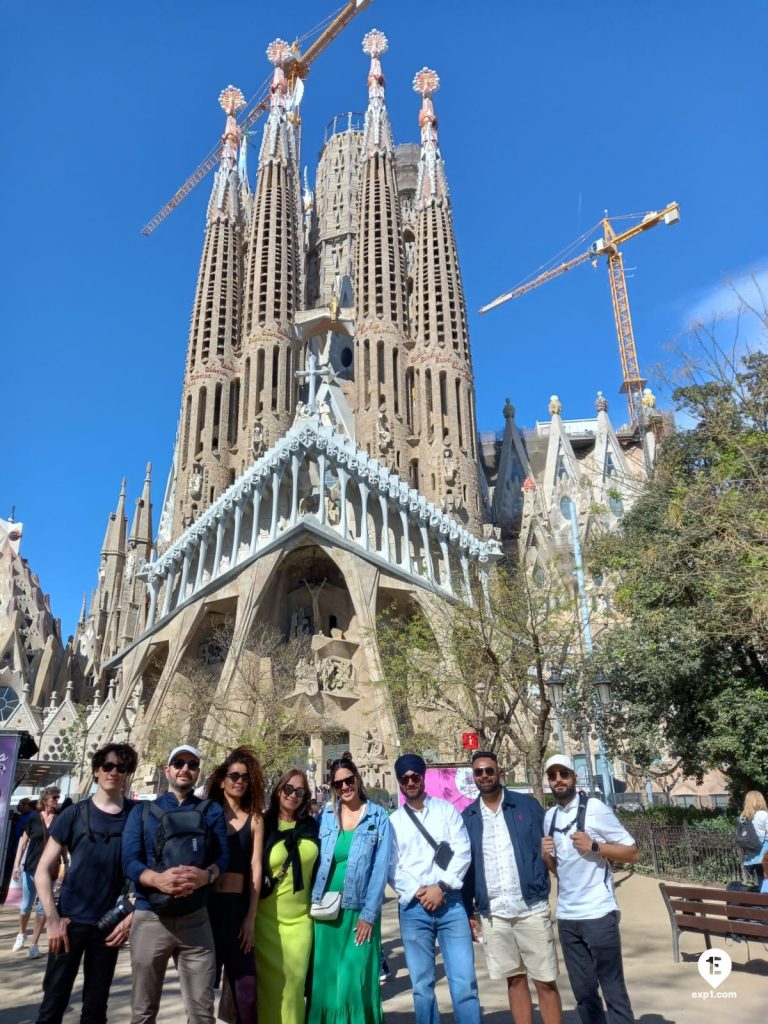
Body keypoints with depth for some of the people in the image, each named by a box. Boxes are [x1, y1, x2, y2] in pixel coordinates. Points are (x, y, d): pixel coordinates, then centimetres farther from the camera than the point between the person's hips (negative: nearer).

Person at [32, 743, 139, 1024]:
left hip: (110, 925, 1)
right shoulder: (73, 815, -3)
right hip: (70, 921, 0)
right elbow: (42, 871, -1)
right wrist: (53, 919, -9)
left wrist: (132, 917, -6)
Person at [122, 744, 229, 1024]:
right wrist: (158, 879, -25)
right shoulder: (143, 811, 6)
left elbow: (223, 857, -2)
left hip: (195, 920, 0)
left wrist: (206, 875, -25)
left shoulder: (212, 811, 6)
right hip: (150, 919, 0)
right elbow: (129, 861, -5)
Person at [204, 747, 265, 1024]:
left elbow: (255, 868, 2)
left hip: (238, 906, 0)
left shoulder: (254, 820, 5)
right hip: (206, 904, 0)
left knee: (245, 986, 1)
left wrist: (251, 918, -2)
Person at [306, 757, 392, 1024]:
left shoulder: (378, 817, -2)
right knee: (324, 979, 9)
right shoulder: (325, 816, 5)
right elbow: (315, 861, 6)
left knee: (355, 981, 0)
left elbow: (380, 867, -5)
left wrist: (369, 913, -9)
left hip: (360, 910, -2)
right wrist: (313, 904, -2)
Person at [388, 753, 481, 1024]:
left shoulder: (447, 809, 7)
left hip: (450, 902, -1)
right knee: (422, 984, 8)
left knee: (464, 981, -2)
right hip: (413, 908, 1)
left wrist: (440, 887, -11)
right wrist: (417, 892, -11)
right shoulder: (393, 821, 8)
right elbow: (391, 867, 1)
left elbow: (462, 851, -2)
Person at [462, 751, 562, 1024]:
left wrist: (542, 891, -12)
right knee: (515, 979, 12)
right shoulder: (467, 817, 5)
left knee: (545, 981, 5)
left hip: (532, 909, -2)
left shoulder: (527, 805, -1)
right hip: (493, 914, 2)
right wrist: (468, 913, 6)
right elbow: (465, 867, 8)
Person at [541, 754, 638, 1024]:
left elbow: (632, 853, -7)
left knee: (613, 989, 0)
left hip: (598, 913, -6)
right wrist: (546, 855, -3)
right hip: (566, 916, 6)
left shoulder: (594, 808, -7)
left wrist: (593, 845, -18)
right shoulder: (549, 816, 10)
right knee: (583, 991, 13)